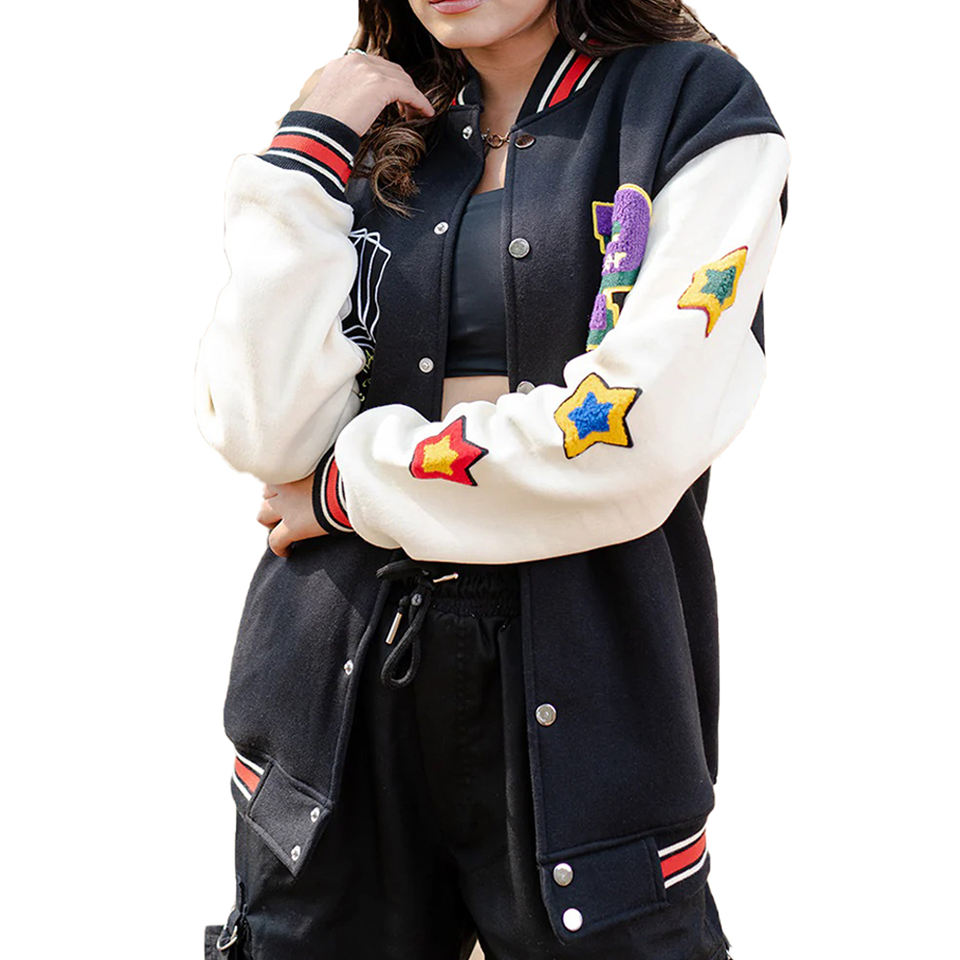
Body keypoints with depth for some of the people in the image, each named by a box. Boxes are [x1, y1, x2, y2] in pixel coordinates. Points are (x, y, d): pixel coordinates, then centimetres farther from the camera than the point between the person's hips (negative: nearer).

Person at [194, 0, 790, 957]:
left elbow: (636, 435, -15)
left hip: (581, 693, -3)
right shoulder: (376, 142, 10)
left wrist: (351, 488, -5)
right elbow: (265, 431, -4)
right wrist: (308, 150, -4)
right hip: (338, 693, 4)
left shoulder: (697, 105, -2)